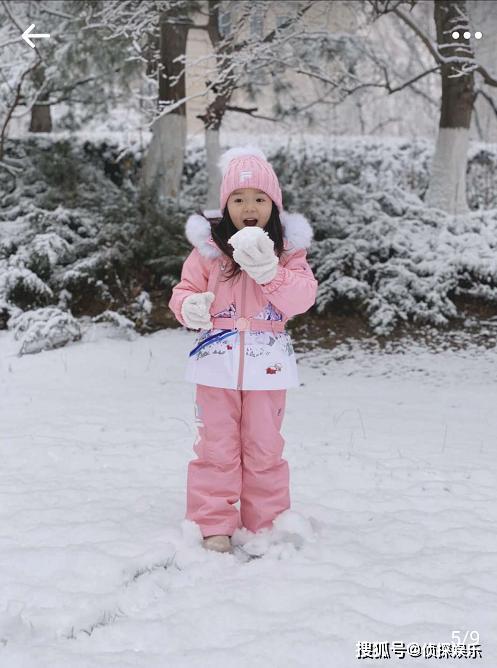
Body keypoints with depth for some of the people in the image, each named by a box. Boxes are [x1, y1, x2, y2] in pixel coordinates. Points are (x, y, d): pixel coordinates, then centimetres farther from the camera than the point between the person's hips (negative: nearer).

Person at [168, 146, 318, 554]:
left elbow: (302, 298, -12)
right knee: (216, 448, 4)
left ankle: (265, 526, 21)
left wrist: (268, 269, -26)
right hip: (217, 362, 0)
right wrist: (190, 307, -17)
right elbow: (184, 290, 5)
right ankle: (214, 527, 12)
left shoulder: (288, 247, 0)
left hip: (267, 365, 0)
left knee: (264, 449, 9)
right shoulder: (208, 246, 1)